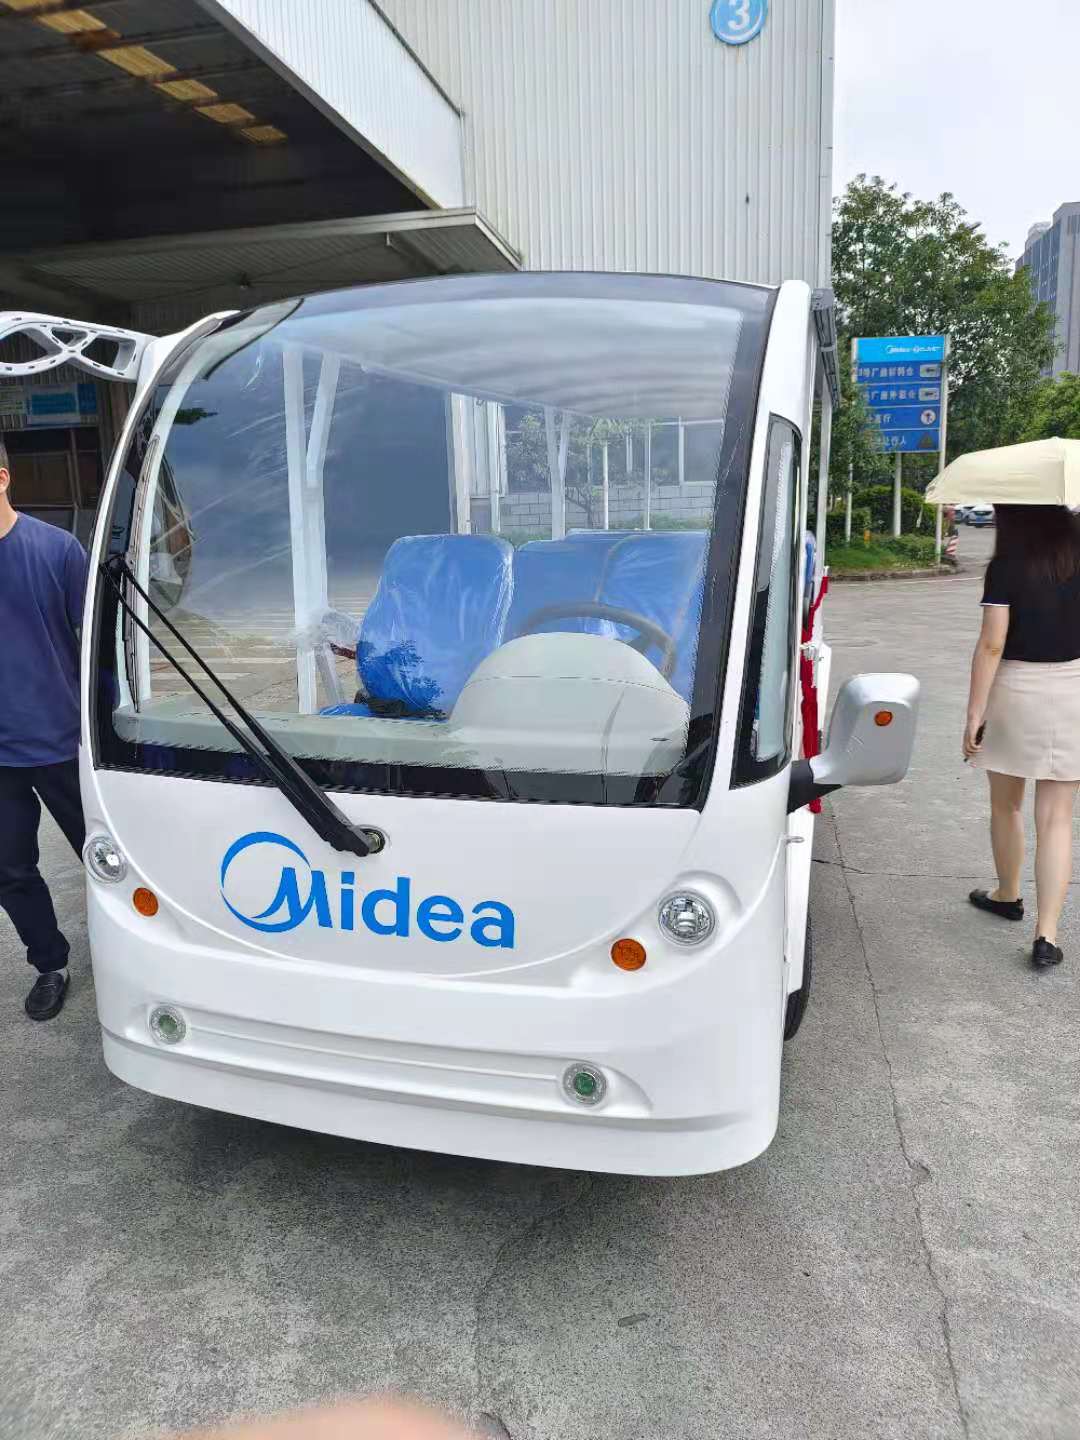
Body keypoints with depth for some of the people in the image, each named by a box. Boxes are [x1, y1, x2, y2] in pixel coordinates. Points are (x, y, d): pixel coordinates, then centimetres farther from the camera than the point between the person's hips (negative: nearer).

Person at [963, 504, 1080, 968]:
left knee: (1005, 806, 19)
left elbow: (991, 645, -14)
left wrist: (974, 714, -11)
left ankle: (1008, 895, 38)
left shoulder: (1006, 567, -10)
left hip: (1015, 690, -3)